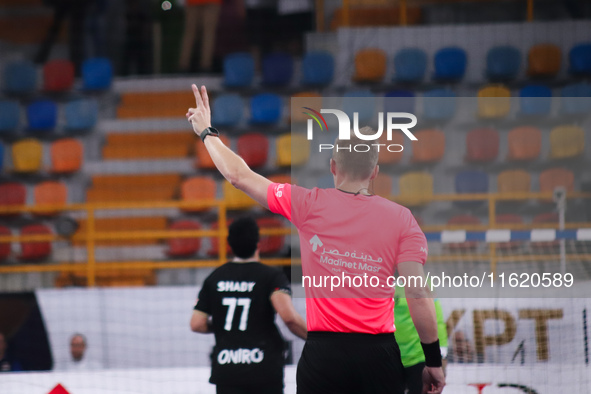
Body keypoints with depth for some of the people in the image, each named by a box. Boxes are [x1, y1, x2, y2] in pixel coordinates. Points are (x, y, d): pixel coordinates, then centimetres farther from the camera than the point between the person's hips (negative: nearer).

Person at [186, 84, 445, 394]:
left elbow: (238, 175, 11)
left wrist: (207, 133, 27)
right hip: (379, 354, 0)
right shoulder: (401, 218, -2)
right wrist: (433, 360, 1)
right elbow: (418, 294, -6)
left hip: (323, 352, 0)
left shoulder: (309, 205, 0)